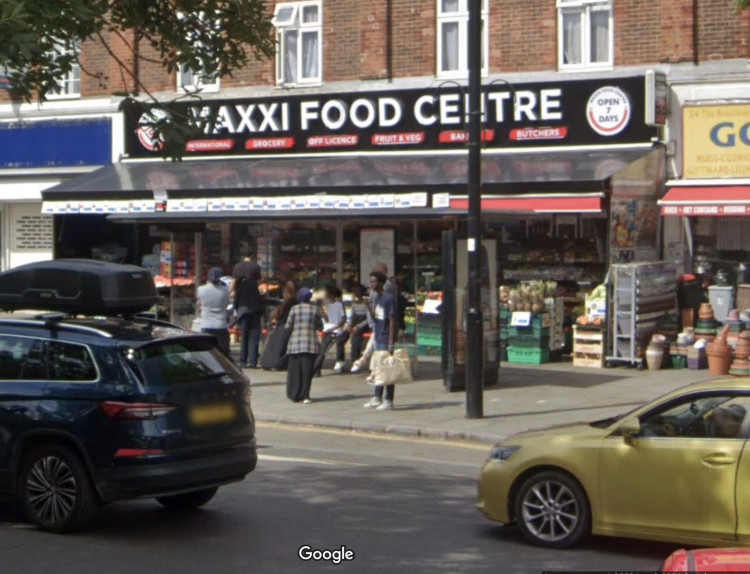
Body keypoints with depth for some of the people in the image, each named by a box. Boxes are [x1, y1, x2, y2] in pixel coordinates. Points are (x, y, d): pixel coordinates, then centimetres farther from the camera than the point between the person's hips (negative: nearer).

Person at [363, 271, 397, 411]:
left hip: (386, 340, -9)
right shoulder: (377, 298, 13)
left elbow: (392, 322, -15)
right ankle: (377, 398, 20)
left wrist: (391, 343, -19)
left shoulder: (389, 298, -13)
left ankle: (389, 401, 2)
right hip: (378, 339, 9)